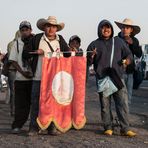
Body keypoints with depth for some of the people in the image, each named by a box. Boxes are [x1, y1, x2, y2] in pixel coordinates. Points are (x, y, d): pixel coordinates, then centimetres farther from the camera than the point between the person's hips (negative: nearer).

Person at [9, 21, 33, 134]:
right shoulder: (17, 44, 6)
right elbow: (13, 61, 4)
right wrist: (23, 72, -7)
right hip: (21, 78, 0)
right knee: (20, 103, 0)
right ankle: (17, 126, 4)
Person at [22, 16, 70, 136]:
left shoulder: (60, 40, 11)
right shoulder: (37, 39, 5)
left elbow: (68, 54, 17)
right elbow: (25, 55, 7)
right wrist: (35, 52, -10)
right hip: (39, 77, -2)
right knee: (36, 102, -1)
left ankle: (52, 127, 14)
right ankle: (34, 128, 7)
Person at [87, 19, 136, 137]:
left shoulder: (119, 41, 14)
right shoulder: (94, 44, 9)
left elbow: (128, 53, 20)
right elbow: (88, 62, 10)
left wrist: (128, 59, -3)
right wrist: (91, 56, -12)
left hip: (118, 77, 1)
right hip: (102, 79, -1)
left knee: (123, 103, -5)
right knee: (105, 105, 3)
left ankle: (125, 129, 0)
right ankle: (108, 128, 14)